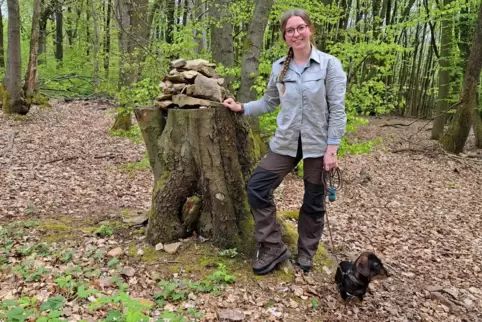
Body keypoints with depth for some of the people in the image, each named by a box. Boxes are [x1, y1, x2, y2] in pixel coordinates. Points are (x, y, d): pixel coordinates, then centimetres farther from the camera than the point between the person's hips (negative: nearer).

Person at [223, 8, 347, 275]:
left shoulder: (330, 65, -7)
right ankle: (273, 248, 10)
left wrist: (331, 149, -14)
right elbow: (269, 103, 15)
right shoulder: (279, 68, 4)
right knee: (256, 188, -5)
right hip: (285, 142, 4)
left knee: (313, 203, 9)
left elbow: (337, 110, -10)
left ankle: (305, 254, 31)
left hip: (318, 144, -3)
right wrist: (242, 108, 5)